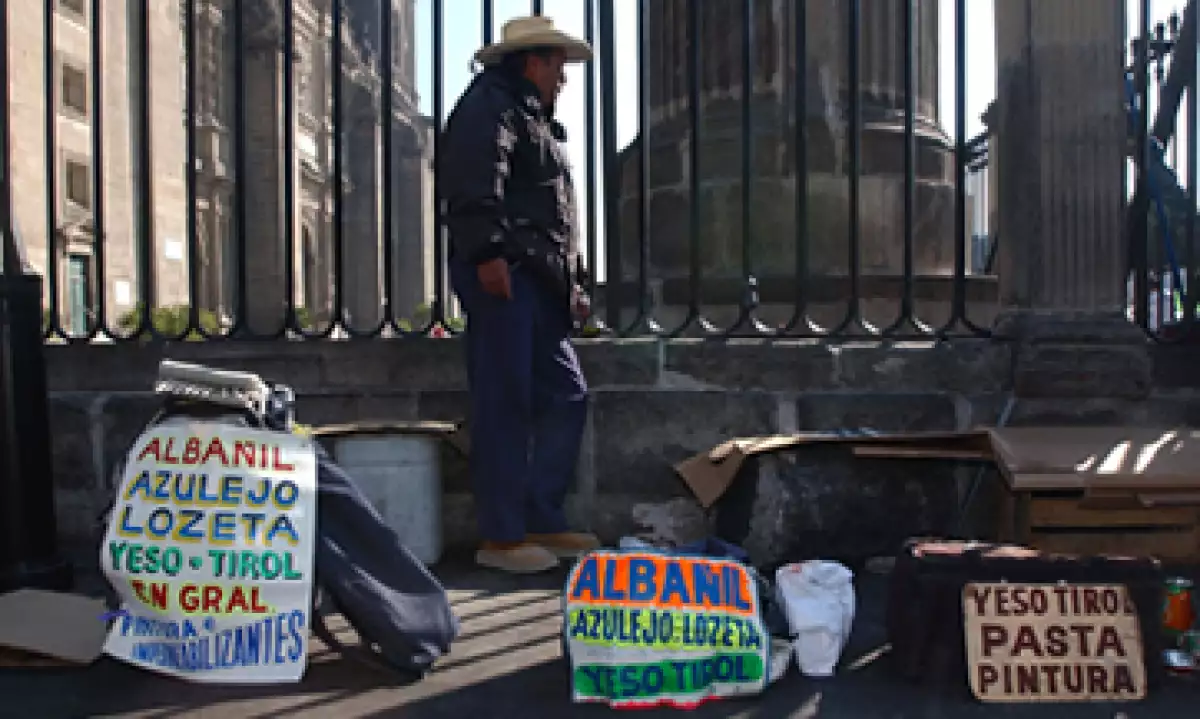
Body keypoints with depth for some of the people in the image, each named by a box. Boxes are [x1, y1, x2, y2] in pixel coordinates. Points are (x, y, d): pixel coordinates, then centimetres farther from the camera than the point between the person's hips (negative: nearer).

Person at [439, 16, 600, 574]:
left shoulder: (535, 120, 30)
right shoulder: (489, 104, -1)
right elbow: (475, 182, -19)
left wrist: (573, 281, 26)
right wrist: (488, 251, -29)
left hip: (540, 282, 10)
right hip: (504, 275, -10)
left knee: (565, 396, 9)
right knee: (506, 406, -9)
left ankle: (542, 521, 16)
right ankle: (501, 537, -2)